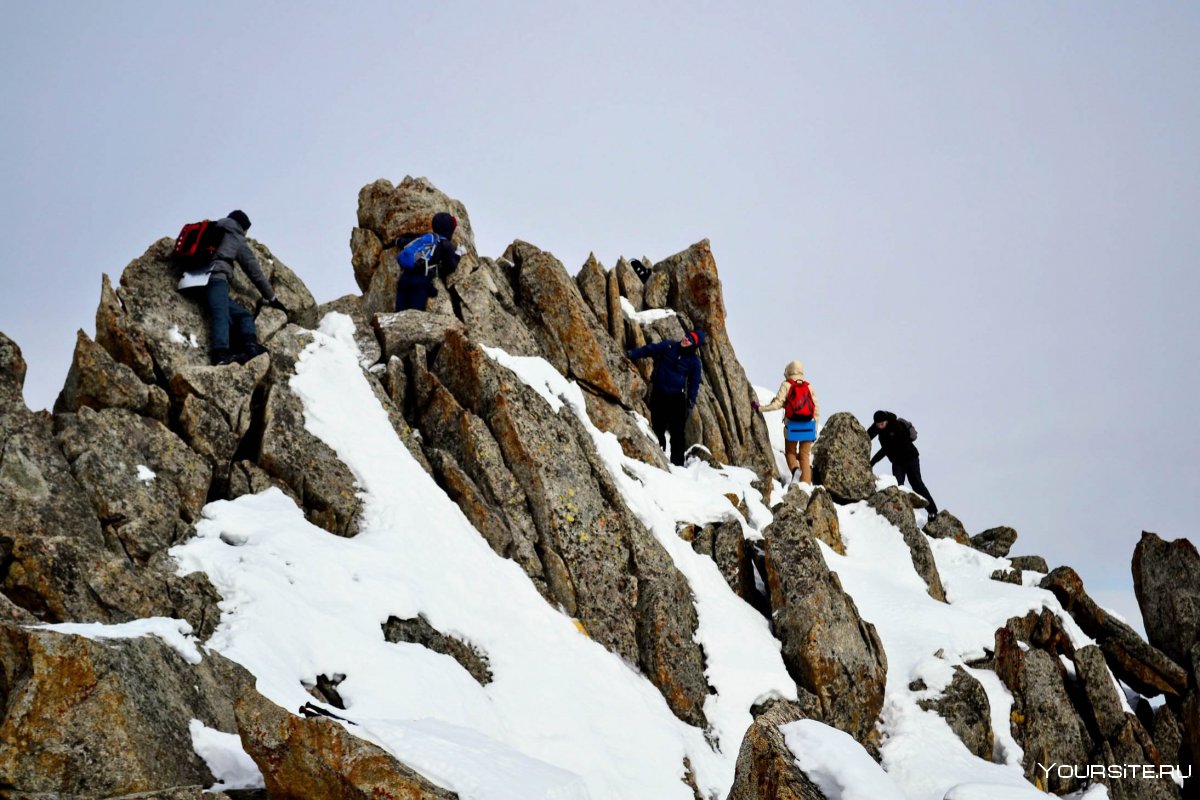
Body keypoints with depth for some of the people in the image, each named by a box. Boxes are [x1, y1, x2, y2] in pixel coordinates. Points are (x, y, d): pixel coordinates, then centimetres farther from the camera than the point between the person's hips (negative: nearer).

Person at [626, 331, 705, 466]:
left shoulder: (694, 360, -1)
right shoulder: (668, 346, 1)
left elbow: (694, 383, 4)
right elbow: (648, 349, 2)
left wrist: (691, 403, -1)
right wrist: (632, 354, -13)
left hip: (677, 399, -1)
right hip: (658, 394, 2)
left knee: (677, 432, -5)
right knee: (658, 429, 3)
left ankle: (677, 463, 0)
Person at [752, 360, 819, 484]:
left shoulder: (786, 385, 0)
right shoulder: (809, 387, 8)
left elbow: (777, 404, -8)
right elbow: (816, 409, 6)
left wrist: (759, 408, 4)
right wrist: (815, 429, 14)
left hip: (792, 426, -2)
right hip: (808, 426, 2)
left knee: (790, 452, 16)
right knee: (805, 455, 8)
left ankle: (795, 469, -14)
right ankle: (806, 483, -1)